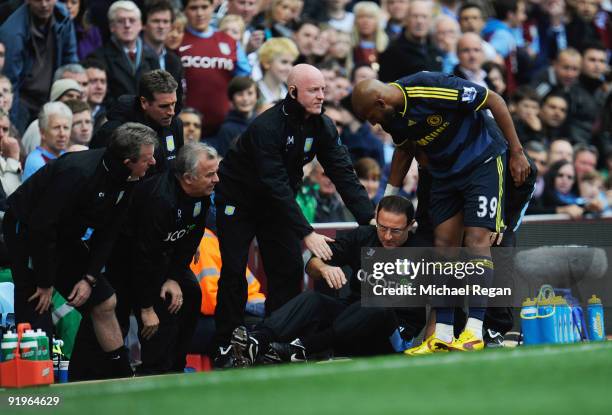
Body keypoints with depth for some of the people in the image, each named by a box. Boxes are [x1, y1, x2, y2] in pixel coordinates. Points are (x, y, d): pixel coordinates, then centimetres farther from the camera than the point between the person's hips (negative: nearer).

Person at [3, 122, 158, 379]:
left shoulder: (124, 181, -7)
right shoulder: (79, 172, -33)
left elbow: (107, 233, 2)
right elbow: (42, 226, -31)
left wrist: (90, 278, -8)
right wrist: (45, 283, -23)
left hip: (67, 239, 8)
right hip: (26, 231, -8)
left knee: (104, 303, 8)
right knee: (35, 319, -13)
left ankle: (123, 377, 17)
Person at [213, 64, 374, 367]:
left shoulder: (322, 126, -11)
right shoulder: (267, 126, -31)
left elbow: (343, 173, -14)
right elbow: (276, 184, -36)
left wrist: (369, 219, -27)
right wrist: (307, 233, -40)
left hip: (276, 205, 6)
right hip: (238, 202, -6)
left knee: (289, 270, -5)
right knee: (234, 273, -9)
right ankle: (226, 346, -2)